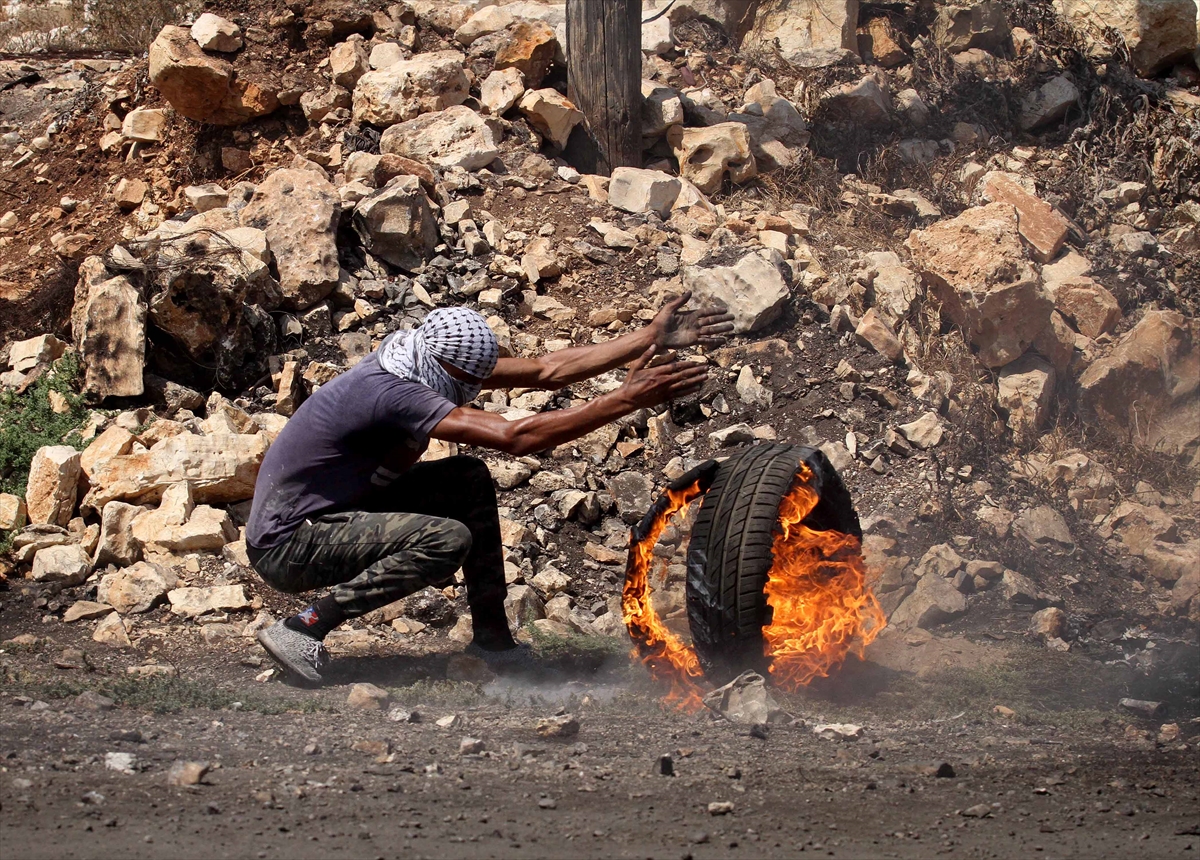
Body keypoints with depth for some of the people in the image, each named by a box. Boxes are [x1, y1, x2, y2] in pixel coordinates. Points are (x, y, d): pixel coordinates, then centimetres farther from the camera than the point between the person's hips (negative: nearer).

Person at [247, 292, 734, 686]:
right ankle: (302, 630, -19)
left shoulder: (438, 365, -1)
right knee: (447, 538, -26)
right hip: (285, 548, -10)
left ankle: (491, 637, 8)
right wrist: (627, 400, -33)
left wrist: (651, 339, -3)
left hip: (338, 514, 10)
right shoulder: (394, 394, -30)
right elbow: (515, 438, -35)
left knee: (471, 480, 4)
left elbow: (545, 371, 0)